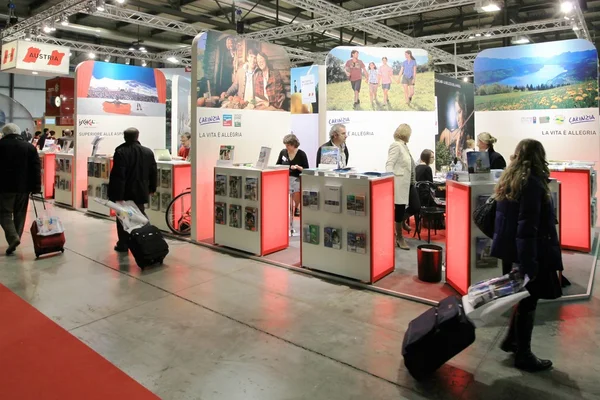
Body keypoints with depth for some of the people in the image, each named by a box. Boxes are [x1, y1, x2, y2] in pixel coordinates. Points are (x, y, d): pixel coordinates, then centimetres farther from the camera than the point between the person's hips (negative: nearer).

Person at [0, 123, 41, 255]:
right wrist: (36, 187, 1)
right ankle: (16, 238, 14)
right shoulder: (30, 147, 5)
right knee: (20, 213, 12)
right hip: (24, 186, 3)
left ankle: (13, 238, -15)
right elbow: (36, 168, 1)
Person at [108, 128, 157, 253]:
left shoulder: (120, 152, -15)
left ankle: (123, 245, 14)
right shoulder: (148, 152, 0)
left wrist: (116, 194, -15)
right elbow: (153, 172, 6)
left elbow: (117, 175, -19)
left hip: (125, 193, -4)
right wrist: (152, 188, 18)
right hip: (140, 192, 4)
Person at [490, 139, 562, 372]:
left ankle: (511, 340, 32)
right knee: (528, 301, 4)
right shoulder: (532, 183, -18)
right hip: (528, 253, -8)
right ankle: (523, 355, 16)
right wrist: (528, 263, -25)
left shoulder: (508, 180, 8)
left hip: (510, 250, 8)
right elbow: (528, 226, -24)